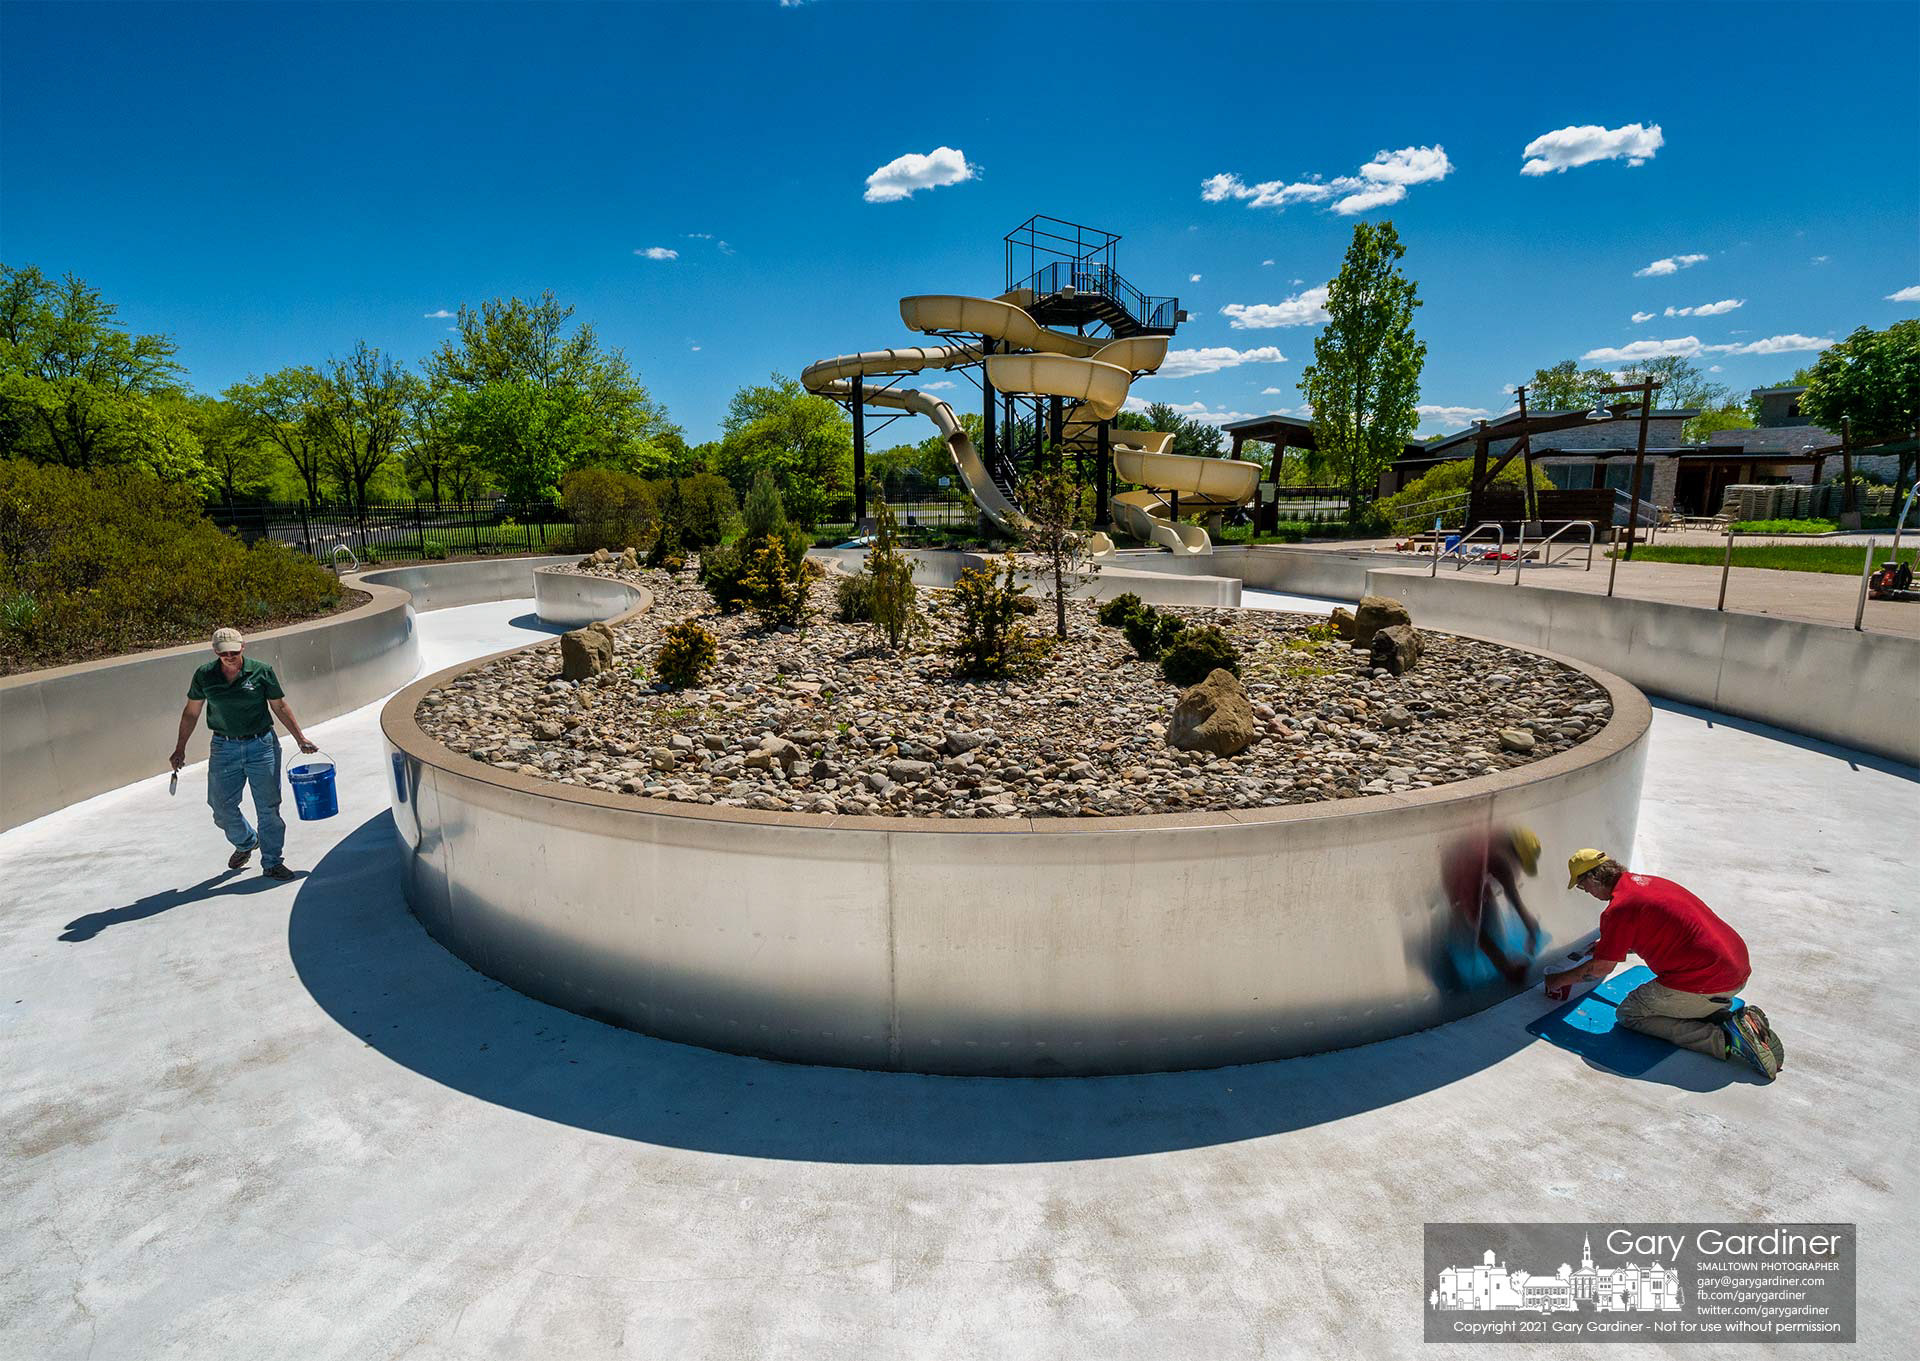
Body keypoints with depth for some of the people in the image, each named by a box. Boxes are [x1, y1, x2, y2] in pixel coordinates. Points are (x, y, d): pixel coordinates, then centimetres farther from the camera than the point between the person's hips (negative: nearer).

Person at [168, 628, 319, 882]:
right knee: (222, 807, 7)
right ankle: (245, 843, 38)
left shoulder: (261, 671, -7)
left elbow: (280, 707, 2)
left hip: (262, 745, -2)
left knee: (268, 807, 2)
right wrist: (180, 749, 11)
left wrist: (300, 738, 1)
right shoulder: (204, 676, -2)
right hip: (224, 748, 2)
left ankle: (272, 863, 14)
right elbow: (191, 712, 9)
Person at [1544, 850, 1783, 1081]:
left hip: (1706, 981, -9)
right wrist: (1609, 945, 44)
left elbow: (1602, 967, -3)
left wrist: (1558, 981, 12)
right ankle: (1726, 1018, 5)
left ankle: (1725, 1039, -8)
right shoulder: (1650, 882, 14)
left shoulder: (1618, 908, -14)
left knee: (1629, 1014, 4)